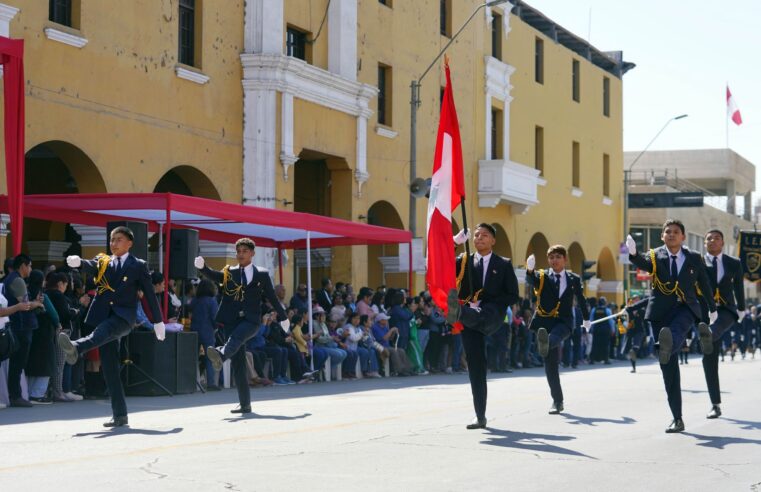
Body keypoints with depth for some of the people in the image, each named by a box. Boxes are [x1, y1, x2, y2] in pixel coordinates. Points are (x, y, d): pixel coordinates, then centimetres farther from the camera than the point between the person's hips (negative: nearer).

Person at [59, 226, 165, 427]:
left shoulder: (138, 265, 10)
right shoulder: (103, 261, 17)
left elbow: (150, 294, 11)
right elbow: (91, 267, -5)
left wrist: (158, 321, 11)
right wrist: (79, 262, -28)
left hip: (123, 315, -4)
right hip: (104, 315, 4)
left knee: (103, 331, -38)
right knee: (109, 366, -1)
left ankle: (75, 348, -68)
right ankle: (120, 415, 3)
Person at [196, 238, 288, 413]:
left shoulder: (262, 275, 9)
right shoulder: (229, 273, 12)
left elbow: (271, 297, 17)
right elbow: (213, 276, -5)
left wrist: (283, 317, 24)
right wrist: (202, 267, -25)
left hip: (251, 320, -2)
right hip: (232, 320, 2)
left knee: (236, 336, -36)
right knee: (238, 363, -2)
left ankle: (220, 355, -66)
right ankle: (245, 404, 2)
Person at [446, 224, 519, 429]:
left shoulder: (503, 264, 10)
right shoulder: (464, 261, 16)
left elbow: (512, 296, 3)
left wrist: (484, 304, -9)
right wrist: (453, 243, -9)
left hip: (492, 316, -2)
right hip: (470, 320, 2)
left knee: (479, 316, -39)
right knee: (475, 366, -3)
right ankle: (480, 416, 0)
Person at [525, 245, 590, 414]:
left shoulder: (574, 279, 12)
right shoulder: (541, 277, 6)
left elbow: (580, 299, 27)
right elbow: (530, 281, -17)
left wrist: (586, 318, 40)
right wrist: (530, 270, -41)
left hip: (564, 322, 0)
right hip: (545, 322, 0)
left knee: (554, 337, -37)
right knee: (550, 363, -2)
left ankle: (545, 343, -71)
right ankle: (557, 401, 5)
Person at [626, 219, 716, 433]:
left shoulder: (694, 258, 7)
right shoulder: (655, 256, 2)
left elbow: (704, 284, 20)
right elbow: (643, 262, -22)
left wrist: (712, 309, 32)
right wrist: (634, 253, -46)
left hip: (685, 309, 0)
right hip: (661, 312, 0)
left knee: (675, 329, -39)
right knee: (668, 368, -1)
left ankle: (668, 345, -74)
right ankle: (677, 418, 5)